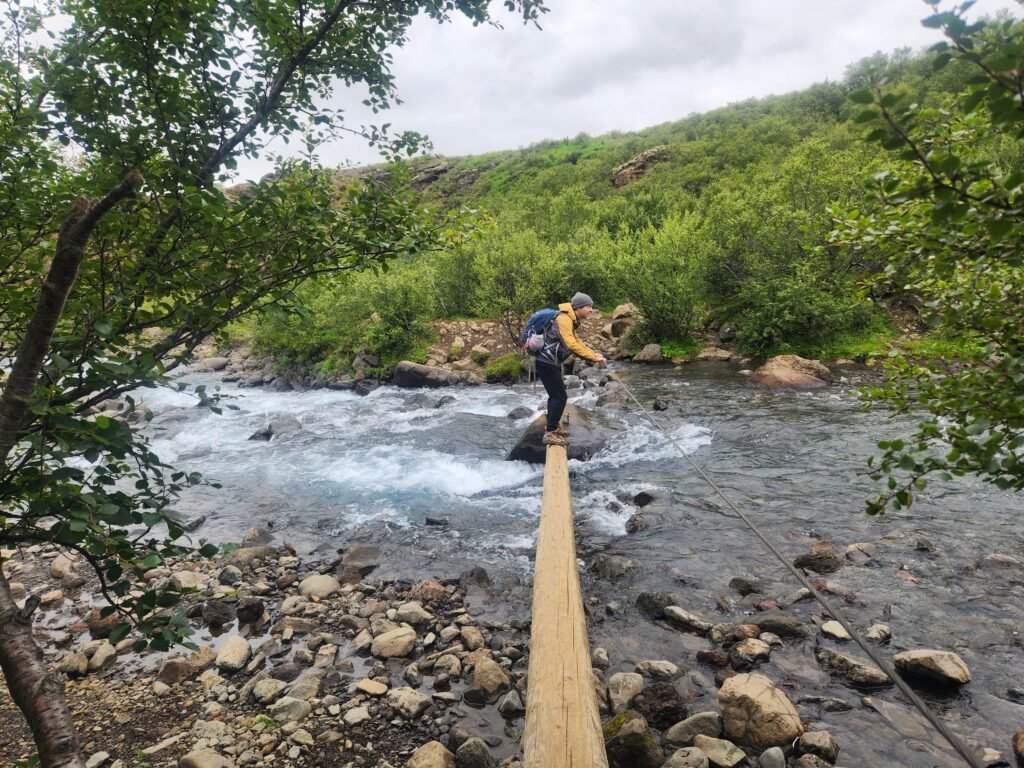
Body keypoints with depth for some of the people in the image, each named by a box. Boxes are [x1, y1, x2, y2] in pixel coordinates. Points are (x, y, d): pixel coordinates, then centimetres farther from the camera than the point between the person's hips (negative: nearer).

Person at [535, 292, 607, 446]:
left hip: (550, 362, 11)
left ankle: (553, 427, 35)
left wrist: (593, 354, 1)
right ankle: (550, 434, -7)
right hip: (547, 363, -11)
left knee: (555, 395, 21)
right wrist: (593, 357, -26)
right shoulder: (564, 319, -21)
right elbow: (571, 345, -30)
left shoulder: (570, 319, 12)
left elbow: (577, 341, 15)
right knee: (560, 396, -10)